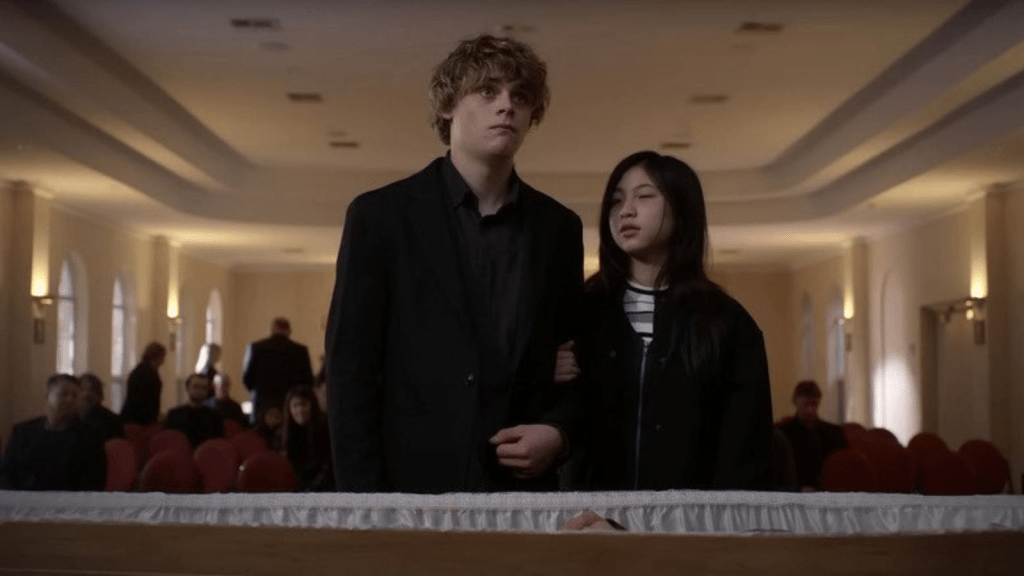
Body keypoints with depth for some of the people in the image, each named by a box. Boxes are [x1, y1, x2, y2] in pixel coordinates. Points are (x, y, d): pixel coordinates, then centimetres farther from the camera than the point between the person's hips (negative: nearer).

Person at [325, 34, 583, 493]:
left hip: (525, 490, 3)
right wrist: (366, 498, -10)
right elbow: (350, 370, -4)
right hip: (413, 487, -3)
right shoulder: (381, 215, -1)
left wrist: (559, 432, -5)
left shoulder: (559, 227, 8)